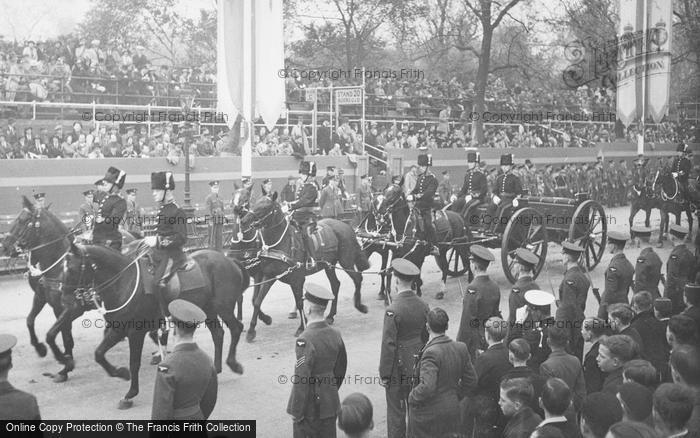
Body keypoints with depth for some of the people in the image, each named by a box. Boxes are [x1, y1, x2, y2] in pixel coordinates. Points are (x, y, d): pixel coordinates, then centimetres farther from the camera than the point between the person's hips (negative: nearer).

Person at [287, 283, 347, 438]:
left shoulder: (305, 340, -24)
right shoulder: (335, 334, -1)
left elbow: (301, 381, -22)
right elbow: (341, 369, 11)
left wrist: (296, 412, -12)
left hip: (309, 407, -7)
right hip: (331, 403, 7)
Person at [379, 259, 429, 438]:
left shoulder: (393, 310, -22)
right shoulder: (422, 305, -2)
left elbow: (388, 345, -19)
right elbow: (426, 337, 8)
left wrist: (384, 374, -10)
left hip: (398, 370, -6)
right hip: (418, 368, 6)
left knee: (396, 412, 7)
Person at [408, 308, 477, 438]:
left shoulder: (431, 353, -24)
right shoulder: (461, 348, -2)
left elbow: (427, 387, -32)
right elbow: (471, 380, 7)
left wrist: (412, 398, -15)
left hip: (428, 415, -7)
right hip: (452, 410, 7)